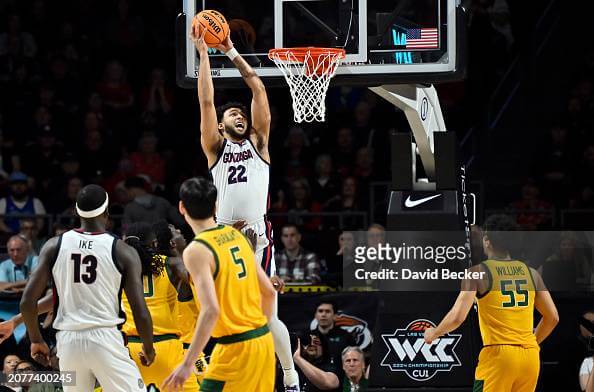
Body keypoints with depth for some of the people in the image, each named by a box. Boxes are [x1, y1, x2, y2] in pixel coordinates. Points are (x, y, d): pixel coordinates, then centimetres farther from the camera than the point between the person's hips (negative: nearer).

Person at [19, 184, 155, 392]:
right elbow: (140, 312, -4)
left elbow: (27, 301, 1)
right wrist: (149, 347, 14)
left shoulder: (54, 246, 4)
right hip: (105, 337, -3)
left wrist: (36, 340, 15)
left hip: (68, 340, 4)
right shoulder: (123, 252, -2)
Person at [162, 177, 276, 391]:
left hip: (236, 348, -8)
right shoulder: (236, 235, 9)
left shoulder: (196, 251, -14)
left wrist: (187, 363, -22)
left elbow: (211, 310, -23)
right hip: (264, 340, 8)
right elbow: (268, 291, 13)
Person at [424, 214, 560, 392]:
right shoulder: (530, 273, 12)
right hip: (530, 356, 5)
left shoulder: (478, 272, -3)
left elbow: (457, 317, -11)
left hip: (498, 354, -5)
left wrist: (433, 334, 8)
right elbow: (553, 317, 15)